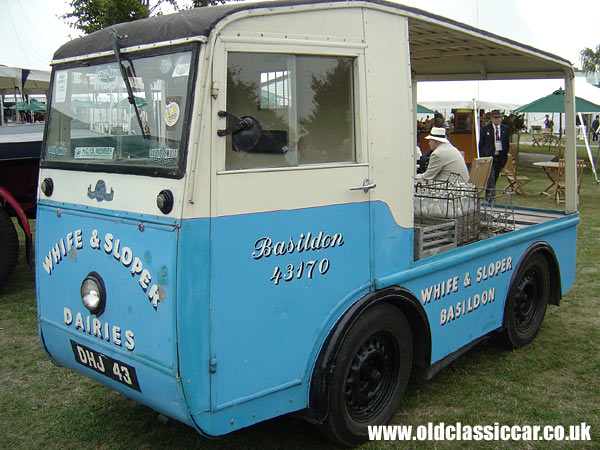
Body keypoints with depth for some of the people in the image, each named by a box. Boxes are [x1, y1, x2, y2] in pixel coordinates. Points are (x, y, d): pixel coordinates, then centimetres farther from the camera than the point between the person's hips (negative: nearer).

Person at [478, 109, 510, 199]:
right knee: (491, 177, -13)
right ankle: (491, 195, -13)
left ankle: (488, 194, 20)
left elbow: (507, 144, 15)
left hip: (500, 157, 3)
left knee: (495, 177, 9)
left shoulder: (506, 129, 8)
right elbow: (481, 144, 3)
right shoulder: (485, 128, 0)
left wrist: (506, 156, 7)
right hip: (489, 156, -3)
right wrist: (482, 158, -1)